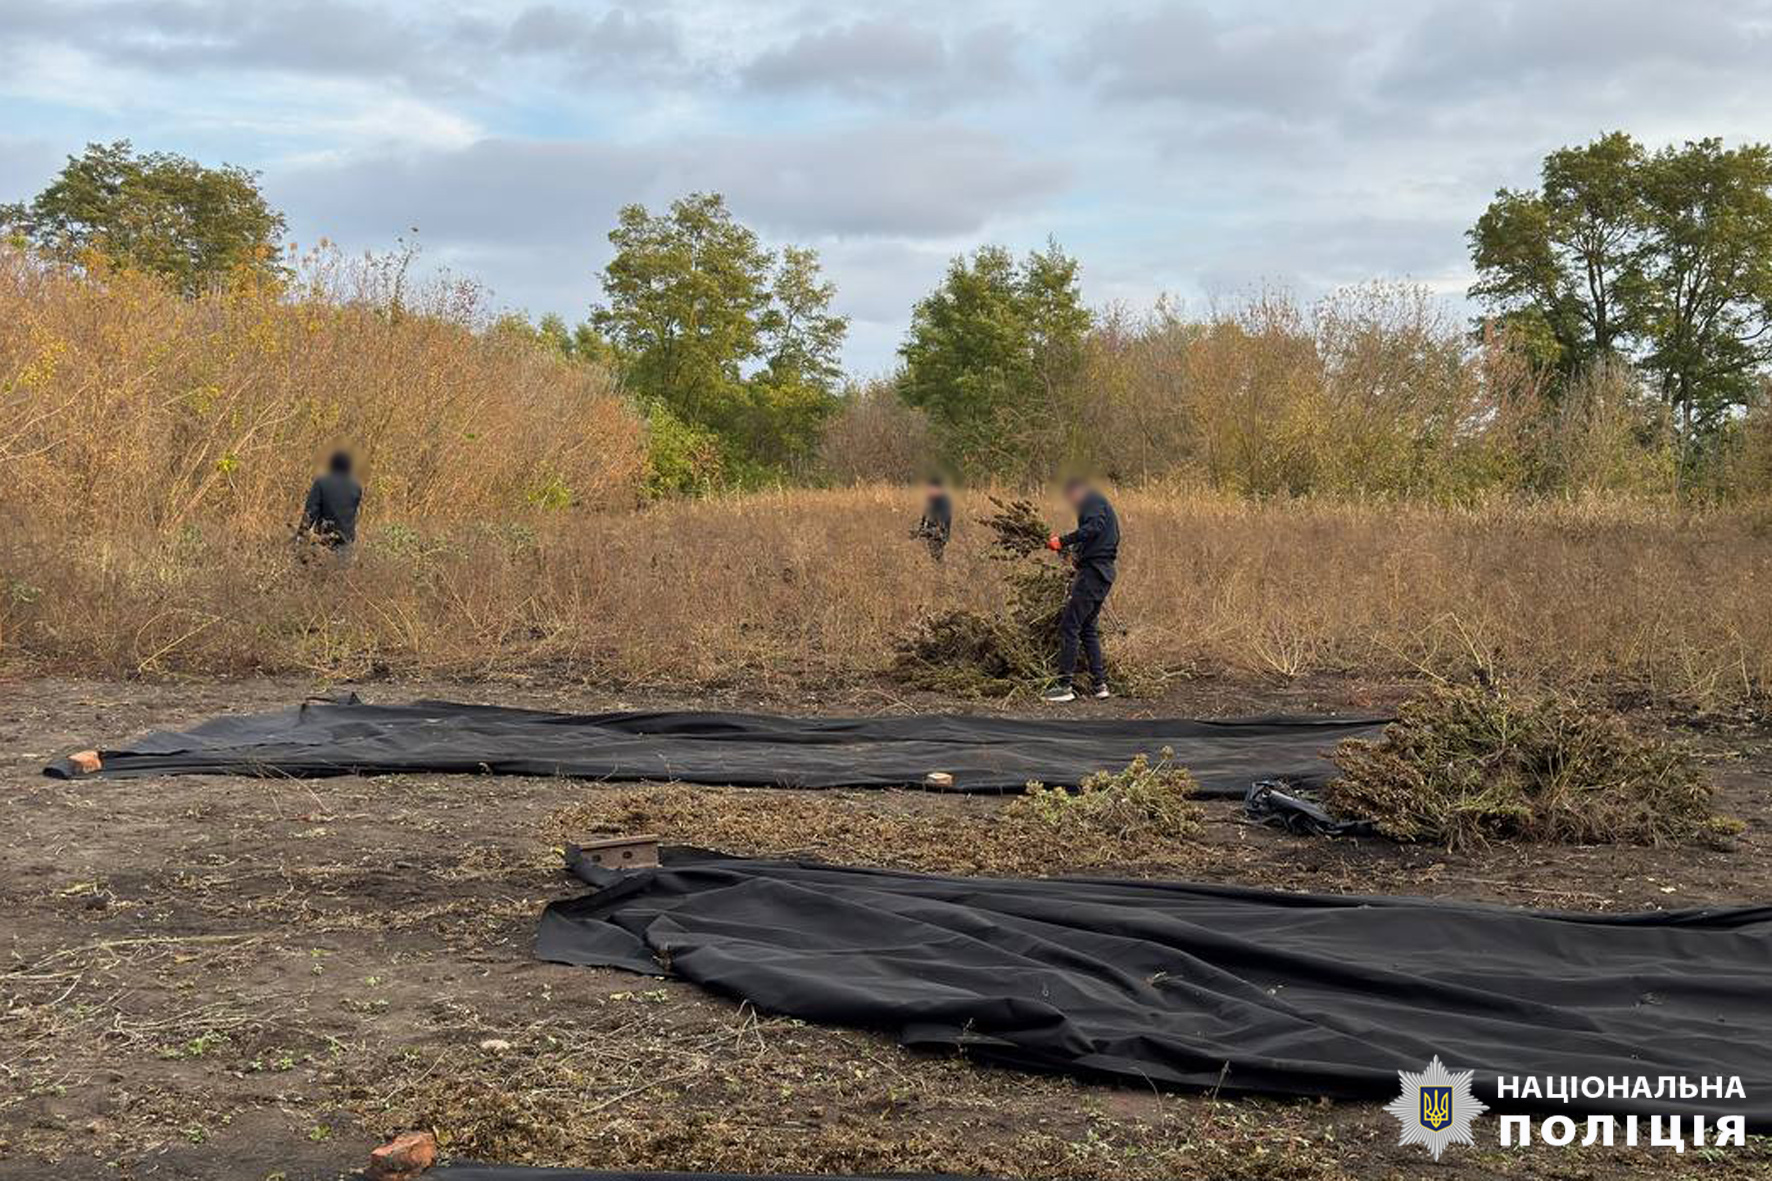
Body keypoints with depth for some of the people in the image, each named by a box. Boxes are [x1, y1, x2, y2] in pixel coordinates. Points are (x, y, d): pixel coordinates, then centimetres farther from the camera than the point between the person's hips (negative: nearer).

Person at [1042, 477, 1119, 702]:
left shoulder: (1094, 503, -5)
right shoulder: (1102, 506, 26)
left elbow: (1093, 528, -24)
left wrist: (1063, 541, -24)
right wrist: (1077, 555, 20)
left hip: (1092, 572, -11)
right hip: (1103, 574, 11)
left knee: (1069, 627, -10)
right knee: (1088, 629, 16)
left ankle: (1064, 686, -12)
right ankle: (1100, 684, 15)